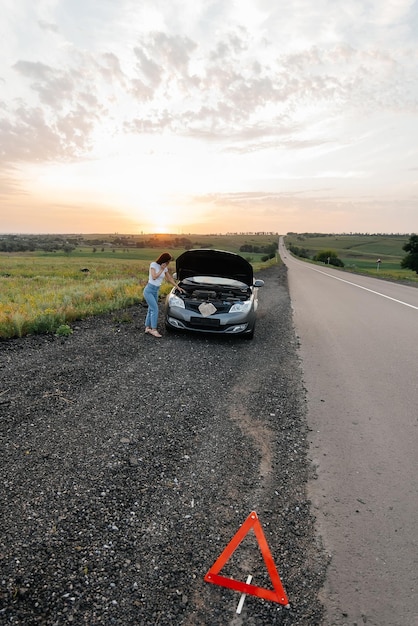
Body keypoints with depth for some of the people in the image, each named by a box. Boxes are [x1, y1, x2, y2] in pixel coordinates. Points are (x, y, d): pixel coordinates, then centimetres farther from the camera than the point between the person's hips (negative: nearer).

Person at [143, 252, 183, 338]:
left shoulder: (165, 268, 8)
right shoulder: (153, 264, -10)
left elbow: (170, 279, 18)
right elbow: (154, 277, -19)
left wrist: (178, 287, 16)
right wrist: (162, 269, -15)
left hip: (156, 291, 7)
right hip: (149, 290, -7)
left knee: (151, 310, 8)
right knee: (155, 309, -14)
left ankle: (147, 328, 15)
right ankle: (154, 330, -12)